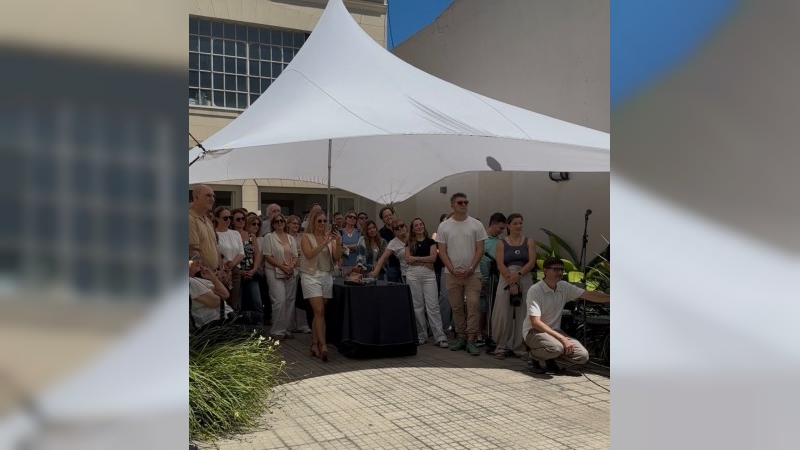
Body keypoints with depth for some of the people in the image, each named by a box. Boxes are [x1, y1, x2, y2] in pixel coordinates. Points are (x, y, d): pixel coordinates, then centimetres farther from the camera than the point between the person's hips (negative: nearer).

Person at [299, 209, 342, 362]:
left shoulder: (330, 237, 10)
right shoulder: (306, 237, 0)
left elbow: (337, 258, 3)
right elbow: (309, 254, -16)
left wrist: (338, 243, -12)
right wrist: (324, 243, -23)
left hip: (327, 276, 4)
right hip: (311, 276, -4)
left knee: (318, 312, 7)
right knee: (319, 310, -14)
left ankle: (314, 345, 14)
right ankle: (322, 345, -16)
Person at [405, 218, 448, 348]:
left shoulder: (430, 242, 9)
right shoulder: (409, 243, 12)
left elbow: (433, 258, -4)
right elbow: (407, 260, 1)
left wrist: (416, 258, -3)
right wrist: (425, 259, -6)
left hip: (429, 274, -2)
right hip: (413, 274, 2)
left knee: (433, 305, -7)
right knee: (417, 306, 4)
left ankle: (440, 337, -8)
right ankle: (421, 336, 13)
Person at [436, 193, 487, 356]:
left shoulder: (476, 225, 1)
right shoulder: (444, 226, 3)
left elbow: (480, 249, 0)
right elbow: (442, 251, 1)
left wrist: (471, 268, -11)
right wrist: (453, 270, -10)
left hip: (472, 273, -1)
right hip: (452, 273, 2)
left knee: (473, 305, -8)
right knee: (456, 307, 9)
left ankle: (470, 340, -6)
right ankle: (461, 337, 20)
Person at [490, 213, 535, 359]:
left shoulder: (529, 242, 10)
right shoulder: (501, 243, 6)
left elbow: (532, 262, -1)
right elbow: (500, 264, -4)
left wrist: (518, 274, -15)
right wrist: (511, 282, -13)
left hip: (525, 280, 1)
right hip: (506, 280, -1)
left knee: (523, 315, 0)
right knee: (503, 315, -4)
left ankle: (520, 348, 8)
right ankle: (502, 347, 5)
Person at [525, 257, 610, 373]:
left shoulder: (564, 287, 2)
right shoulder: (535, 290, -17)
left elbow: (589, 295, -2)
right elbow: (535, 322, -22)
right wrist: (562, 338, -26)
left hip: (555, 331, 6)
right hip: (534, 331, -6)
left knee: (583, 356, -14)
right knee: (556, 347, -37)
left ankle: (550, 359, 12)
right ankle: (535, 356, -3)